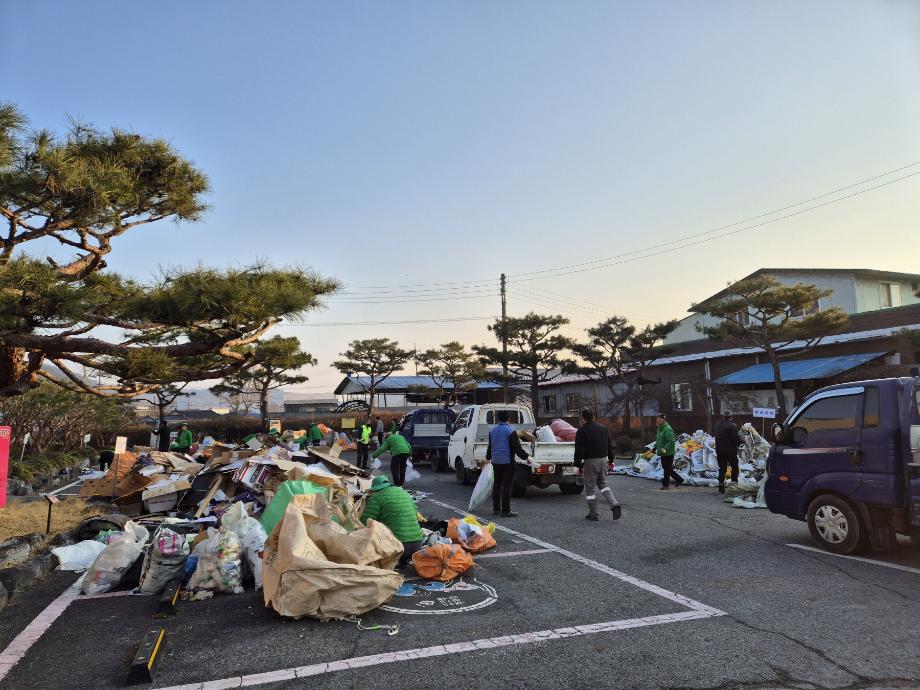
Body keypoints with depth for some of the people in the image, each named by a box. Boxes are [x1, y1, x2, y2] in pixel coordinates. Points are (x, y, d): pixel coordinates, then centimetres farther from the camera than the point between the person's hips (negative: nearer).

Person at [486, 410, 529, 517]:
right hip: (507, 462, -7)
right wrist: (526, 457, -5)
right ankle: (505, 511, -2)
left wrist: (488, 457, 32)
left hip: (496, 462, 7)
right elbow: (517, 448, -16)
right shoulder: (510, 431, -14)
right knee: (506, 486, -3)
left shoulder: (492, 430, 7)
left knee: (496, 485, 14)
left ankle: (496, 509, 21)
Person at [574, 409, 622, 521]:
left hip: (590, 461, -6)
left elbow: (579, 449, -12)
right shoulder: (604, 428, 10)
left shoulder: (582, 430, -10)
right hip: (603, 459, 6)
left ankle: (593, 514, 9)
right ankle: (614, 504, 1)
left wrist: (577, 464, -6)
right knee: (603, 483, 20)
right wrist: (611, 460, 20)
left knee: (590, 487, 5)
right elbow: (610, 445, 14)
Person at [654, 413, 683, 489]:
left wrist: (665, 449, -31)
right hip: (663, 454, 10)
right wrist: (655, 447, 13)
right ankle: (679, 479, 26)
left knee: (667, 469, -1)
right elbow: (658, 440, 25)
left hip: (668, 453, -10)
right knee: (668, 469, 15)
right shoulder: (660, 429, 14)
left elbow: (671, 442, -25)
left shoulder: (668, 429, -19)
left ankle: (666, 484, 7)